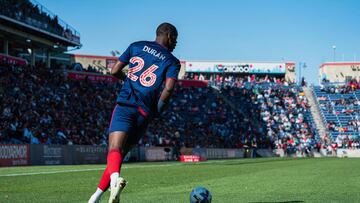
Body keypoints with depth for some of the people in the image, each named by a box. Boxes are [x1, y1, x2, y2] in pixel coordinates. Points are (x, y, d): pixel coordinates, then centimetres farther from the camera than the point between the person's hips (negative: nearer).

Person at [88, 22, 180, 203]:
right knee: (121, 153, 11)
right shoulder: (172, 62, 8)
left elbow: (114, 71, 11)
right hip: (144, 113, 1)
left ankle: (115, 178, -51)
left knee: (115, 149, -19)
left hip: (125, 105, 0)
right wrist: (157, 110, 5)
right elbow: (168, 88, -9)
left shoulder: (136, 46, 15)